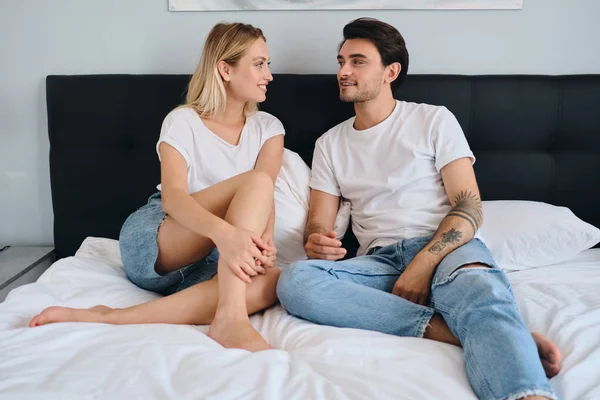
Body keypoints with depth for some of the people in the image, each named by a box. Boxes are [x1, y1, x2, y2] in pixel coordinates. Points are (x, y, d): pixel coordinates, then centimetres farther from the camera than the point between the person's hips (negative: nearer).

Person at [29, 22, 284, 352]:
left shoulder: (267, 128, 9)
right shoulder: (182, 121, -3)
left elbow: (264, 197, -7)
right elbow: (172, 196, -20)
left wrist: (264, 240, -30)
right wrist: (223, 231, -41)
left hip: (203, 259, 4)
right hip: (150, 241, -3)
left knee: (271, 282, -34)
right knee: (255, 182, -27)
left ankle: (109, 318, -36)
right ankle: (230, 318, -42)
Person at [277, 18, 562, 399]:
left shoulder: (434, 120, 8)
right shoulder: (330, 143, 18)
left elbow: (469, 210, -1)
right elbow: (319, 224, 13)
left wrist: (422, 266, -18)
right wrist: (317, 243, -13)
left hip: (447, 247, -2)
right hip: (381, 260, 3)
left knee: (481, 294, -39)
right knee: (295, 280, -29)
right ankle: (453, 329, -33)